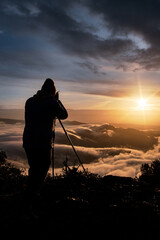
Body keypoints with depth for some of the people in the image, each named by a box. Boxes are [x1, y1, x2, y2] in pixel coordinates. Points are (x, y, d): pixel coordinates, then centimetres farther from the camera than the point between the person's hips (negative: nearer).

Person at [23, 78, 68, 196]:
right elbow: (64, 115, 7)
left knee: (33, 167, 20)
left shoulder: (29, 101, 8)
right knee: (43, 168, 10)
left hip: (28, 141, 6)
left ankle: (31, 190, 30)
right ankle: (34, 191, 10)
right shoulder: (52, 102, -7)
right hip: (43, 143, -5)